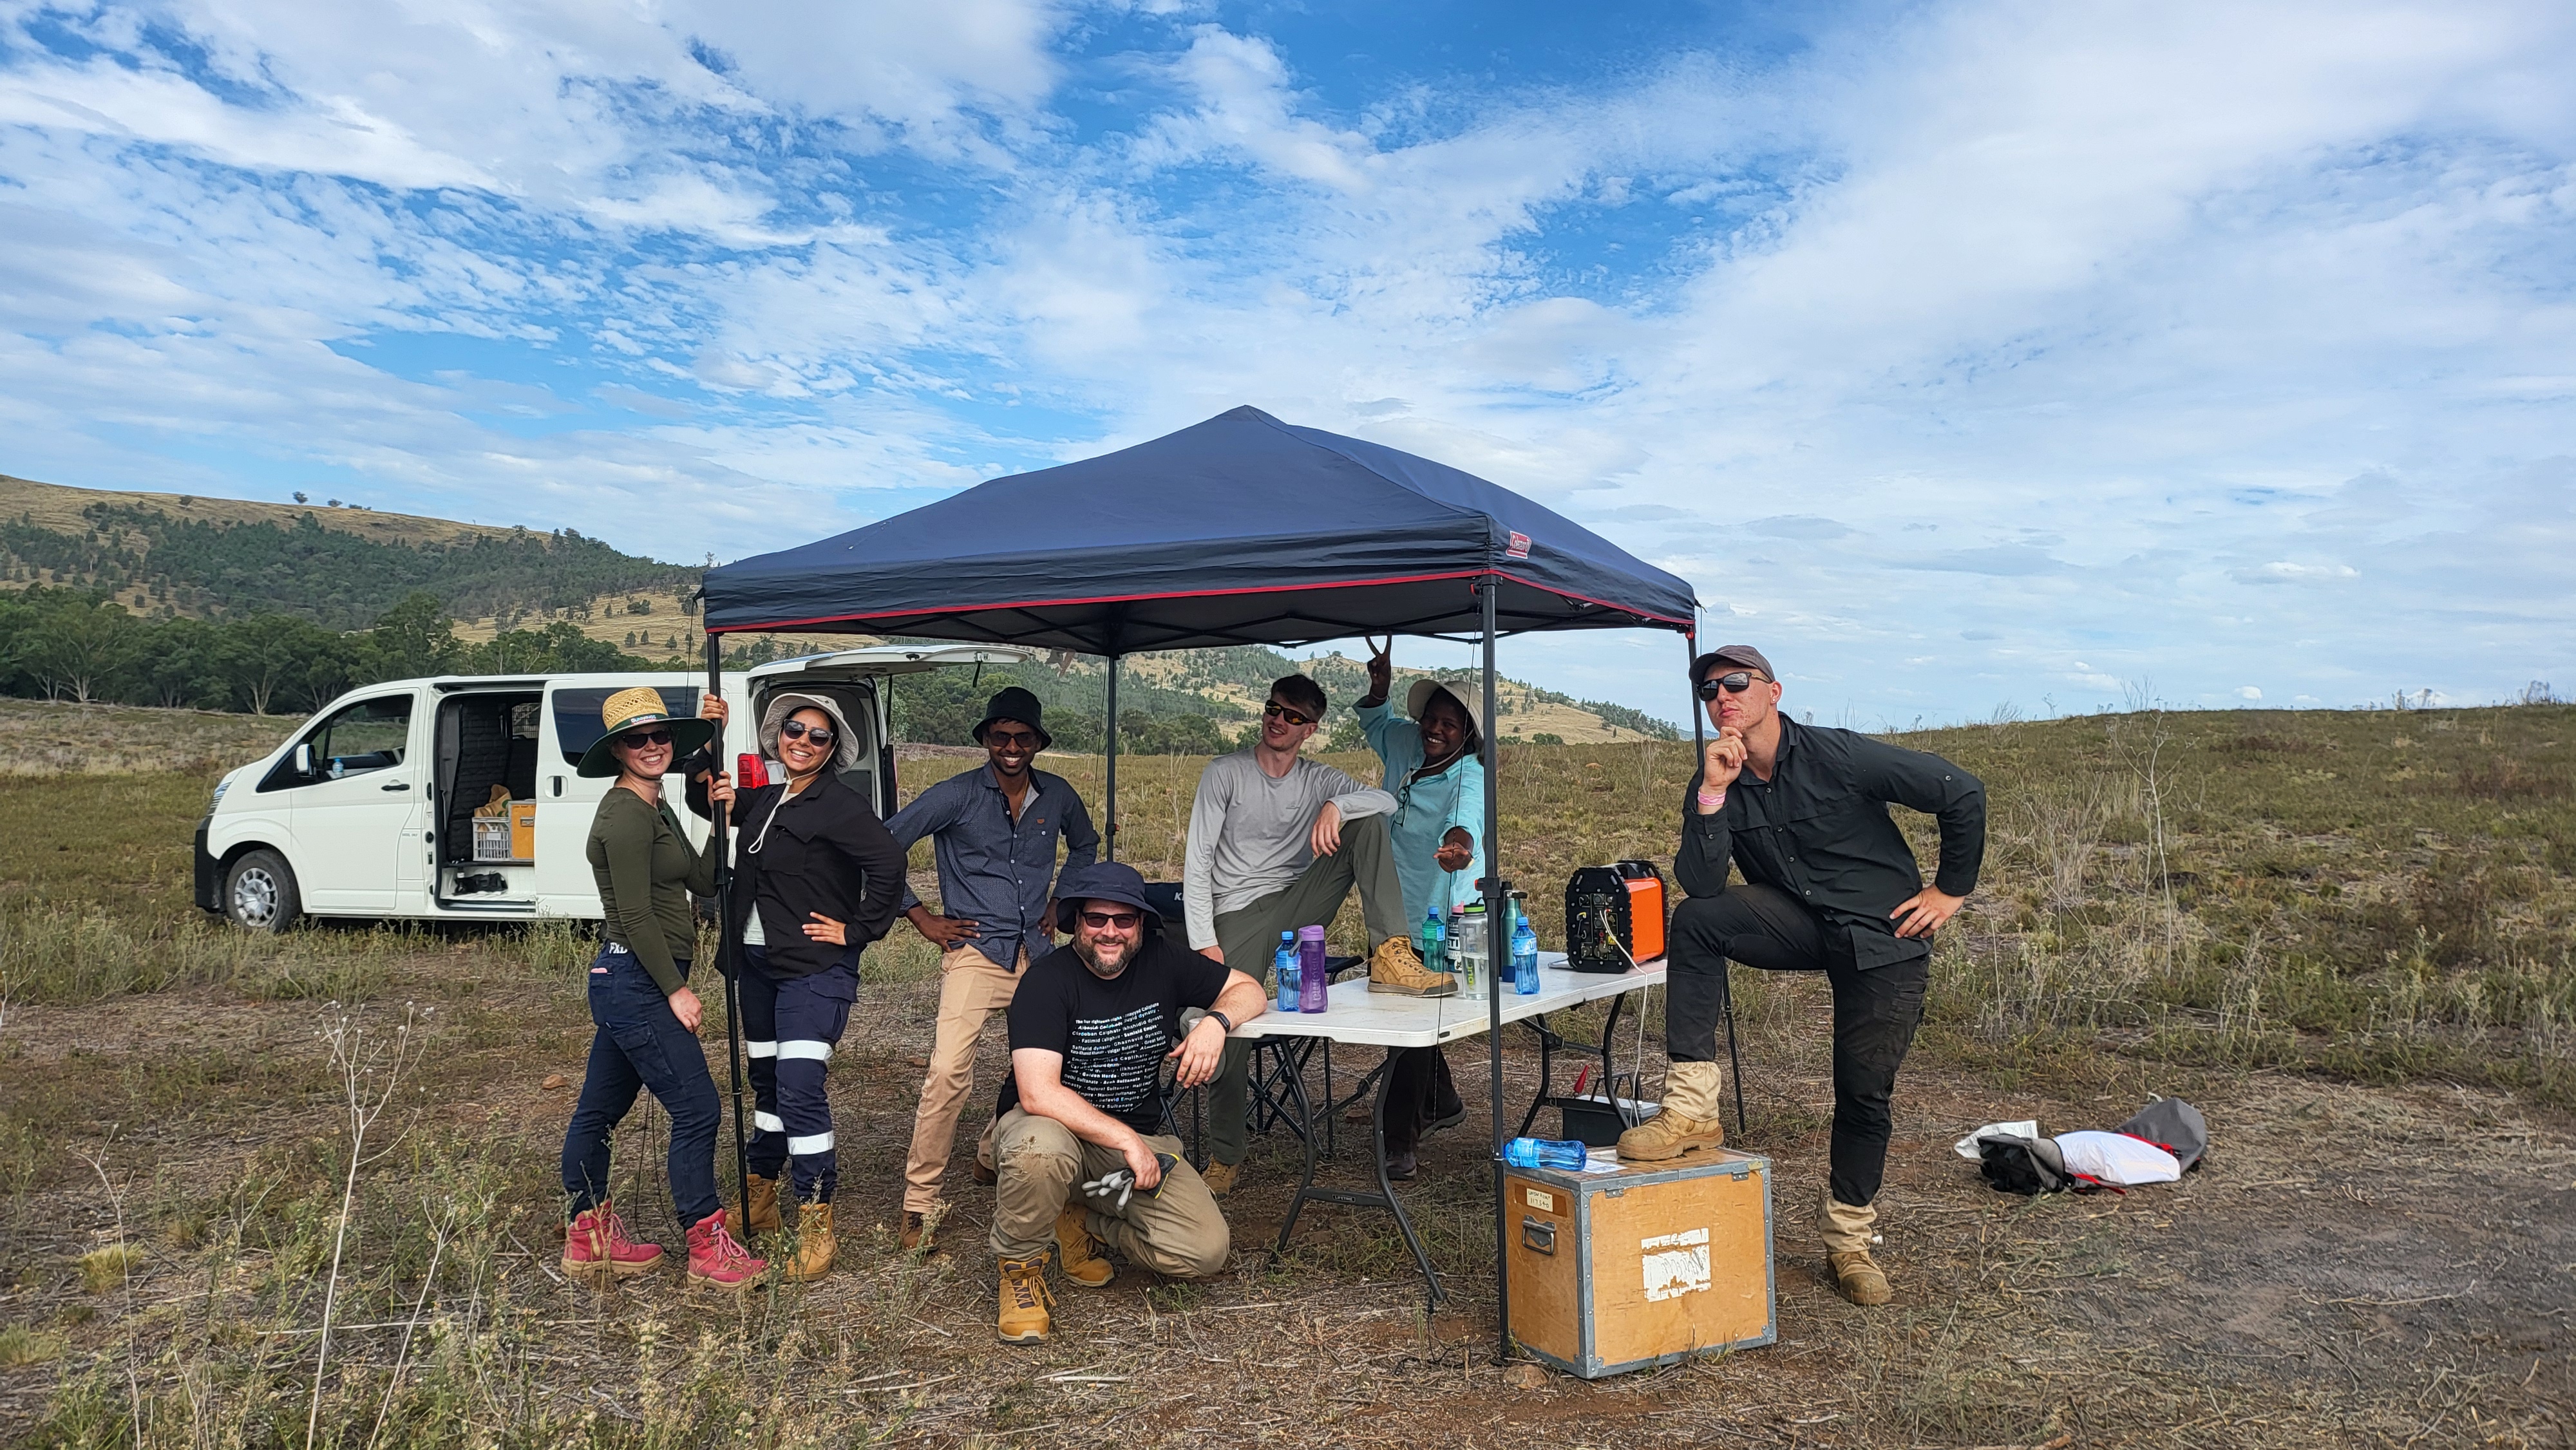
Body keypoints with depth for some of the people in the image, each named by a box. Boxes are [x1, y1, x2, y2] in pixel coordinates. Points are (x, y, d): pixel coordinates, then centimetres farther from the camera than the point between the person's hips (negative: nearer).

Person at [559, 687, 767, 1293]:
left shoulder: (655, 810, 15)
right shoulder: (626, 814, -16)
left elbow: (703, 880, 12)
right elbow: (636, 915, -19)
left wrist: (720, 817, 3)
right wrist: (677, 989, -16)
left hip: (627, 984, 10)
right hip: (637, 983, -10)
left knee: (600, 1110, 17)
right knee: (696, 1110, -6)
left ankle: (589, 1241, 28)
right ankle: (707, 1249, 2)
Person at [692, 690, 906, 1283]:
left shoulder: (838, 804, -14)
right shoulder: (767, 800, 11)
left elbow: (888, 862, -25)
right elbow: (705, 800, 26)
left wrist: (858, 931, -19)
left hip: (814, 971, -8)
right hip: (759, 965, 8)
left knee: (800, 1091, -14)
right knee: (767, 1084, 19)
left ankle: (817, 1228, -5)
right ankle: (759, 1203, 34)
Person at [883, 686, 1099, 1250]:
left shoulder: (1057, 795, 7)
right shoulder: (956, 795, -6)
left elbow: (1085, 844, 28)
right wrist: (921, 917, -4)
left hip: (1037, 952, 5)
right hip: (975, 951, -5)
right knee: (948, 1072, -17)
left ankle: (994, 1155, 33)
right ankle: (920, 1204, -6)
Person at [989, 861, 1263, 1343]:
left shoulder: (1161, 963, -4)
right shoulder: (1048, 981, -17)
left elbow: (1250, 991, 5)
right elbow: (1037, 1093, -27)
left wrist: (1215, 1020, -17)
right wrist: (1127, 1139, -30)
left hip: (1137, 1137, 4)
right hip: (1055, 1125, -4)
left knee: (1206, 1250, -15)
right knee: (1041, 1152, -41)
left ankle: (1083, 1221, 11)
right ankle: (1020, 1266, -10)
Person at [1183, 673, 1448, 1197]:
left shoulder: (1319, 780, 9)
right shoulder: (1224, 774, 0)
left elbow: (1386, 799, -8)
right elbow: (1197, 863, -5)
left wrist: (1336, 806, -30)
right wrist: (1204, 942, -14)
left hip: (1299, 905, 3)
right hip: (1240, 915, -3)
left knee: (1367, 821, -13)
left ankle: (1390, 958, -25)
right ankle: (1226, 1155, 7)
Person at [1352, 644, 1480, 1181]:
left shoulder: (1468, 776, -18)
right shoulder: (1405, 745, 0)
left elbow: (1467, 817, -42)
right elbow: (1376, 722, 25)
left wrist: (1459, 843, -64)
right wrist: (1379, 688, 5)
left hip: (1441, 917, -7)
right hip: (1398, 910, 7)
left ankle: (1400, 1142, 2)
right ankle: (1443, 1103, 40)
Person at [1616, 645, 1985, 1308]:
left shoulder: (1840, 756, -18)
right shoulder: (1713, 785, -6)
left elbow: (1962, 793, -12)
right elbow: (1701, 885, -19)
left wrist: (1952, 888, -6)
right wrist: (1712, 795, -28)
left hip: (1884, 937, -3)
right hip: (1800, 923, 3)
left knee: (1865, 1096, 0)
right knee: (1694, 920, -25)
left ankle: (1849, 1243, 24)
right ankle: (1692, 1108, -23)